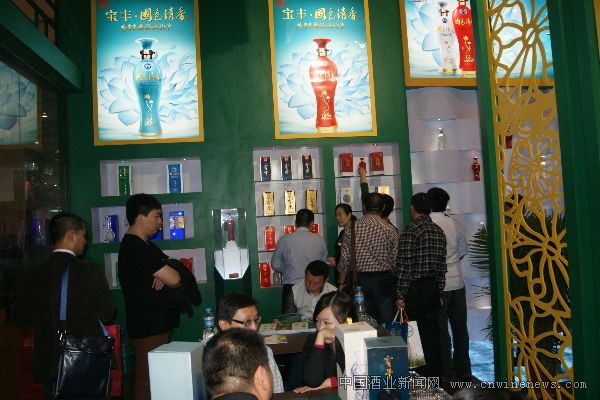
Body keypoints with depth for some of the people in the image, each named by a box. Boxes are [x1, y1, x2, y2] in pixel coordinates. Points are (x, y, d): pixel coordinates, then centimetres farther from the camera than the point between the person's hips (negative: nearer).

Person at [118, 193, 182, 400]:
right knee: (148, 383, -4)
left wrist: (163, 275, -6)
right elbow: (174, 279, -21)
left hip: (157, 324, 10)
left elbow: (172, 269, 17)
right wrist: (167, 273, 2)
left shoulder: (144, 245, 16)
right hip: (148, 327, -10)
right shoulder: (135, 248, -18)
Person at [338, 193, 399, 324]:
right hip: (383, 280, -1)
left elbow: (345, 259, -1)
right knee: (386, 320, 6)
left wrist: (341, 283, 8)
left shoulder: (352, 228, -2)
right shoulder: (390, 230, -5)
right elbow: (396, 260, -4)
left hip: (360, 279, 1)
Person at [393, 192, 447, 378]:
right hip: (433, 289, 7)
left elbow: (405, 266, -16)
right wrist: (439, 292, 18)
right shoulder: (439, 231, 9)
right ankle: (434, 375, 22)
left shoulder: (410, 231, -13)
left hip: (414, 290, -7)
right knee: (432, 334, 13)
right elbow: (442, 266, 12)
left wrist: (400, 295, -11)